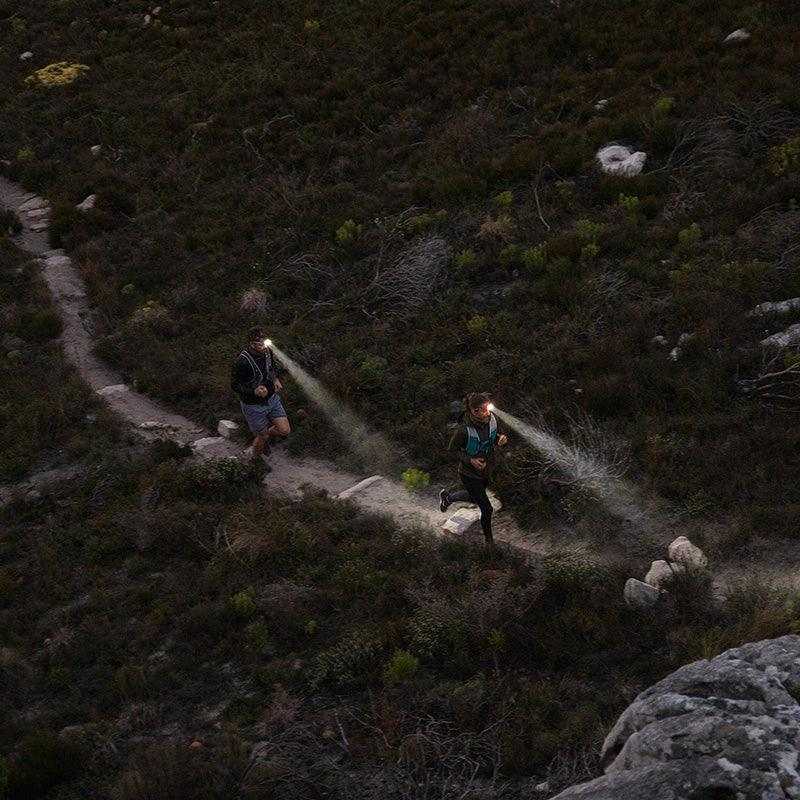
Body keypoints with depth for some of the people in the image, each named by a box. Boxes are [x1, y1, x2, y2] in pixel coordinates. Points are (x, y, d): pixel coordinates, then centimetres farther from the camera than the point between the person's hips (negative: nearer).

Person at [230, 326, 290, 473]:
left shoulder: (268, 352, -10)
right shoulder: (242, 362, -30)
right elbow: (235, 385, -18)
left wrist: (276, 379, -4)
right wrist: (254, 391, -32)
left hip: (272, 398, 6)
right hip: (253, 405, -6)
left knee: (284, 430, 2)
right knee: (262, 437, 9)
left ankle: (265, 435, 35)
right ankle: (256, 458, 42)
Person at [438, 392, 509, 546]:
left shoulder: (493, 420, -18)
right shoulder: (464, 430, -32)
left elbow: (503, 434, 0)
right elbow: (452, 450, -16)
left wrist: (503, 439, -24)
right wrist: (470, 460, -28)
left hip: (487, 470, 6)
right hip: (470, 474, -6)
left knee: (475, 497, 31)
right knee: (487, 509, 2)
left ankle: (447, 497, 59)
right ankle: (489, 540, 30)